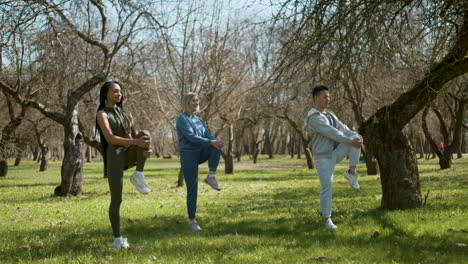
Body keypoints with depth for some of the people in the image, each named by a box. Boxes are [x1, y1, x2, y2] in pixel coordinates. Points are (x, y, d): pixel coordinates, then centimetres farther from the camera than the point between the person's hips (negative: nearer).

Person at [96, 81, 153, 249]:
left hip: (130, 155, 5)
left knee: (145, 134, -24)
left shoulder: (127, 114, 19)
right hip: (114, 157, -4)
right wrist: (136, 142, -26)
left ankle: (138, 177, -19)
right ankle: (118, 239, 4)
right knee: (116, 201, -9)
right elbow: (110, 139, -15)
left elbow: (137, 137, 12)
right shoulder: (102, 114, -1)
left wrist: (146, 149, -12)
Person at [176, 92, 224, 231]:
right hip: (188, 155, -6)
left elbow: (208, 136, 5)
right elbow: (191, 137, -19)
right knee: (192, 188, -7)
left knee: (216, 145, -21)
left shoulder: (199, 120, 15)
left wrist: (217, 141, -19)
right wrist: (211, 142, -27)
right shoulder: (182, 119, -7)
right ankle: (192, 220, 2)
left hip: (201, 153, 6)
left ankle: (211, 176, -17)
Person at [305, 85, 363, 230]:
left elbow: (342, 129, 1)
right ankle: (327, 219, 2)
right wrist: (351, 141, -32)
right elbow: (331, 133, -29)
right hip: (323, 157, -7)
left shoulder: (329, 115, 11)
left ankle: (351, 172, -10)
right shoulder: (314, 117, -21)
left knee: (355, 137, -12)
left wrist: (357, 137, -17)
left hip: (336, 152, 7)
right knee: (326, 187, -11)